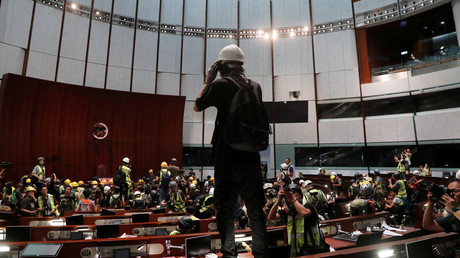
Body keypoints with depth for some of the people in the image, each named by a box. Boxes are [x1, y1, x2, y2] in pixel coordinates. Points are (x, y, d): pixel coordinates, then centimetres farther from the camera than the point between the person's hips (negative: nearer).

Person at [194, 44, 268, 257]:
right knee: (255, 208, 10)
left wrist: (208, 81, 13)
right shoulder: (255, 86, 7)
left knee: (225, 207, 6)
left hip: (227, 155, -4)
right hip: (251, 154, 4)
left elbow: (197, 107, 6)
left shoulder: (221, 85, -6)